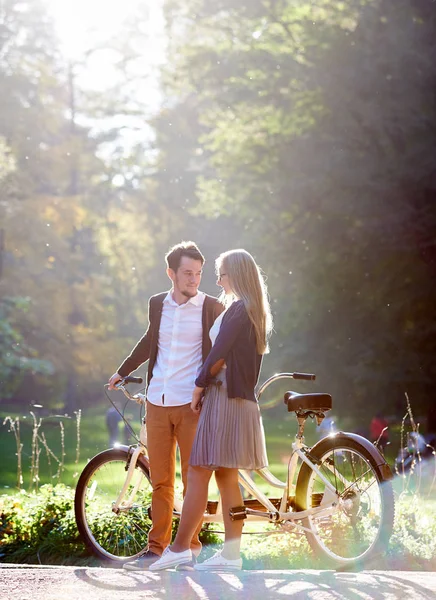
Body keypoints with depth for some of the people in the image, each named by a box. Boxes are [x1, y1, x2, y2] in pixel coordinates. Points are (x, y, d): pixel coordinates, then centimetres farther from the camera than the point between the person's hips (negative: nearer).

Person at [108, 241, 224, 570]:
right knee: (160, 481, 7)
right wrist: (122, 372, 34)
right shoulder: (158, 304, 10)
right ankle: (157, 547, 13)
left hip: (192, 405, -3)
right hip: (157, 403, 4)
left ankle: (190, 546, 9)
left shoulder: (212, 308, -2)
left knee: (193, 478, -1)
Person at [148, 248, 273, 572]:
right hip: (241, 399, 10)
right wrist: (207, 386, 14)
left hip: (224, 398, -10)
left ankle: (180, 547, -6)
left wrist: (199, 386, -6)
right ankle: (231, 553, 8)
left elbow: (219, 355, -17)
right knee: (227, 478, 9)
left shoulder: (237, 310, -13)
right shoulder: (255, 312, 17)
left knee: (198, 473, -7)